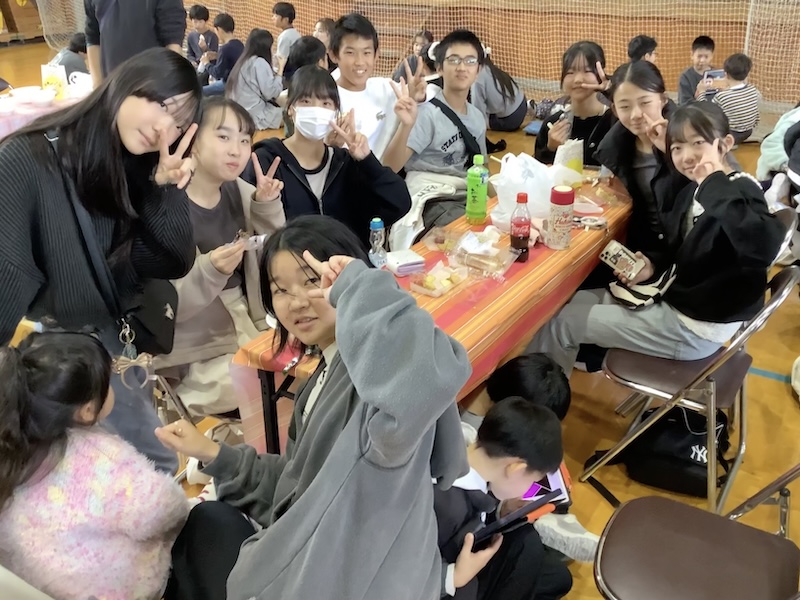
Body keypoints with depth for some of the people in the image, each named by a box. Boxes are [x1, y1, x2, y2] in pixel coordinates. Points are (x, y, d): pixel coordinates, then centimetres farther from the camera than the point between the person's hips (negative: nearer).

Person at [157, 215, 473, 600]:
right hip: (321, 562, 8)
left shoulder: (383, 363, -25)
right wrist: (213, 455, 8)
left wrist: (360, 285, -36)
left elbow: (432, 373, -51)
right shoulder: (330, 371, 5)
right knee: (208, 521, 20)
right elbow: (303, 482, 11)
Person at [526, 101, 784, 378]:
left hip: (696, 327, -9)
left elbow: (763, 248, -44)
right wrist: (655, 266, -1)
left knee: (562, 322, -4)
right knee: (570, 304, 15)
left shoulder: (741, 192, -22)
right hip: (678, 301, 9)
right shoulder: (694, 191, 4)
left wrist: (716, 184, -38)